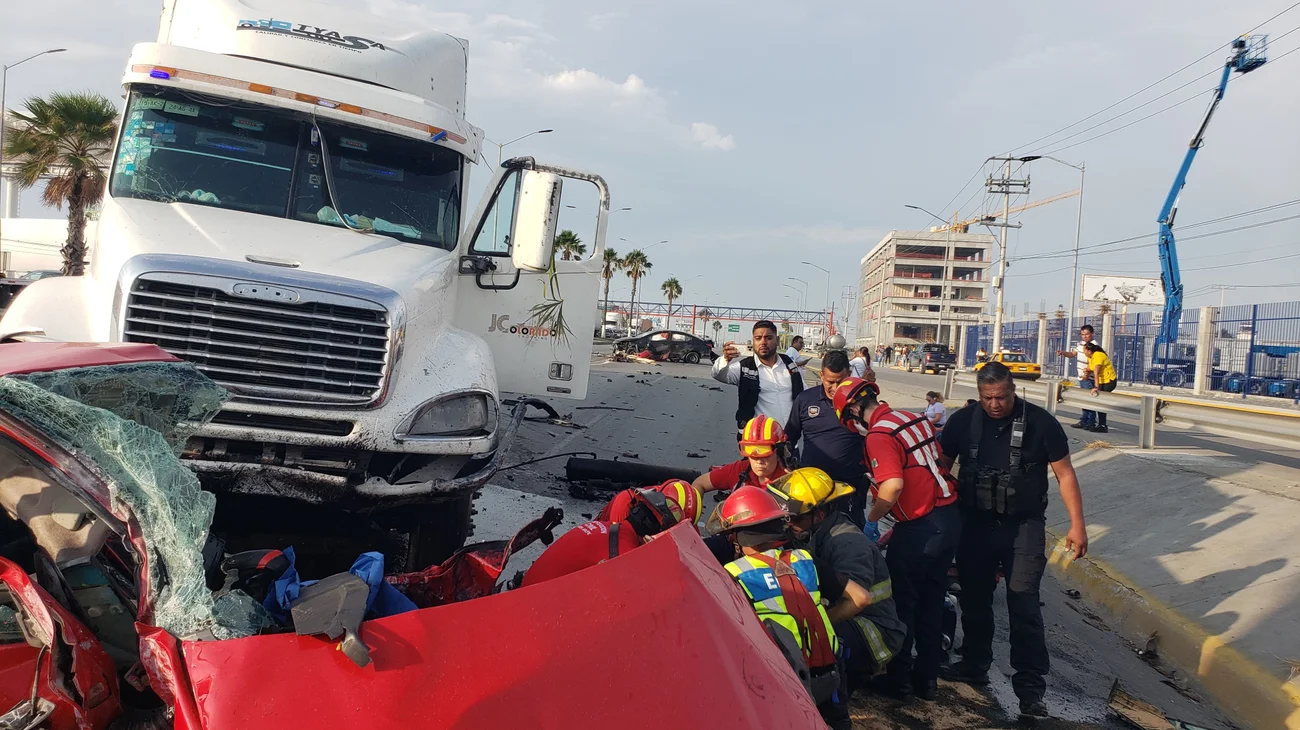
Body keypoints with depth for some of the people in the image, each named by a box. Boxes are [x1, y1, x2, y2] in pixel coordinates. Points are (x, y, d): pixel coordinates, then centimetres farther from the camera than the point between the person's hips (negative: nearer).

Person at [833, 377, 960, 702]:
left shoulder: (879, 435, -16)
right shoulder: (915, 418, 10)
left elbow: (893, 485, -26)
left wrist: (871, 518, -11)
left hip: (920, 527, -8)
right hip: (950, 517, 8)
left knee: (901, 600, 8)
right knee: (932, 600, 18)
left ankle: (899, 677, 18)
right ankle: (927, 678, 27)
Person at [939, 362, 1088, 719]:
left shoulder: (1040, 422, -9)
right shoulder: (963, 421, -2)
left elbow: (1065, 474, -3)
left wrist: (1077, 524, -8)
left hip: (1023, 526, -3)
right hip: (974, 524, 3)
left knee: (1023, 604, -9)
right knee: (974, 598, 14)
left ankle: (1030, 686, -1)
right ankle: (974, 665, 32)